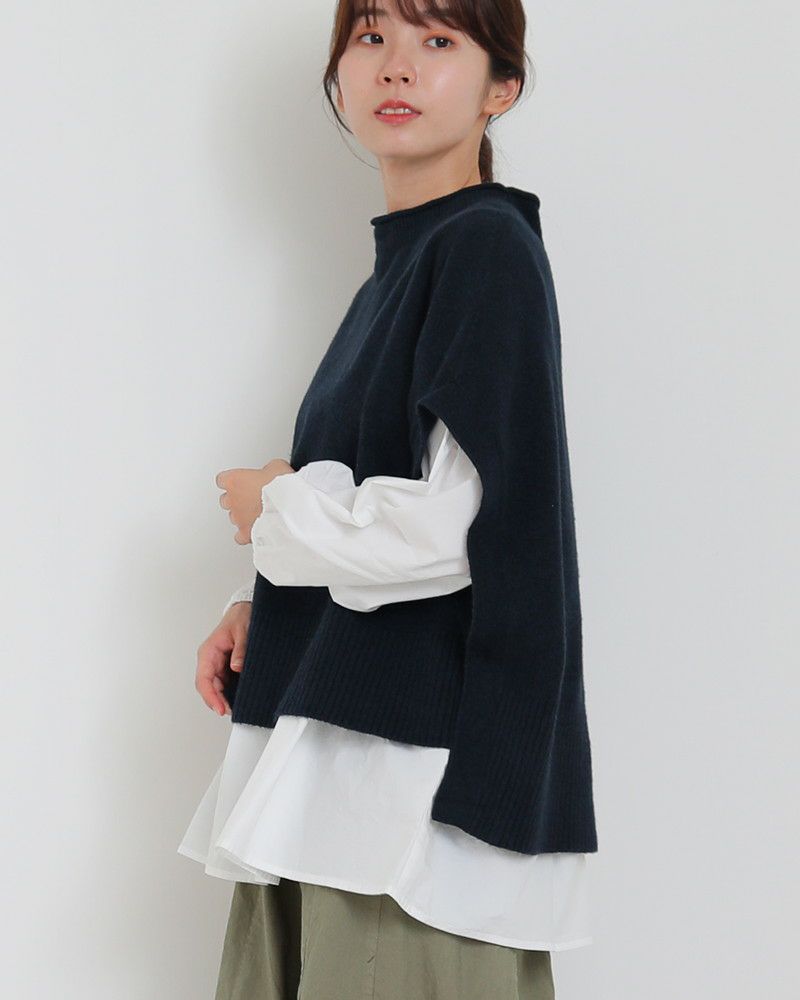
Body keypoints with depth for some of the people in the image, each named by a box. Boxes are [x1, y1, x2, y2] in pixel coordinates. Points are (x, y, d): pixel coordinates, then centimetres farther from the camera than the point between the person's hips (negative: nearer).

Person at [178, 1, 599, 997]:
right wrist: (258, 606, 7)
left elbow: (449, 531, -20)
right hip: (330, 745, 9)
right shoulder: (394, 265, 17)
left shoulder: (488, 245, -10)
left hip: (422, 757, -9)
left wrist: (279, 509, -4)